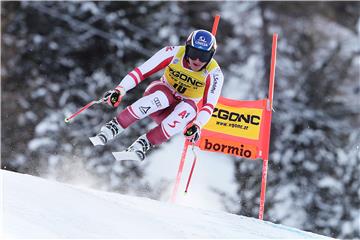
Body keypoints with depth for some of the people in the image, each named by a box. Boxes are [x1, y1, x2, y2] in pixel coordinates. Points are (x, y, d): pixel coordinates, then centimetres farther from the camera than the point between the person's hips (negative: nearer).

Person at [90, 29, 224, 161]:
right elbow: (141, 71, -18)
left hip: (179, 112, 1)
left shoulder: (214, 73, -18)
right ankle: (109, 130, -37)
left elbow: (209, 105, -22)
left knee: (189, 109, -36)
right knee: (161, 98, -38)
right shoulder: (174, 53, -18)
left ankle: (142, 145, -36)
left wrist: (197, 126, -40)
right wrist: (120, 90, -30)